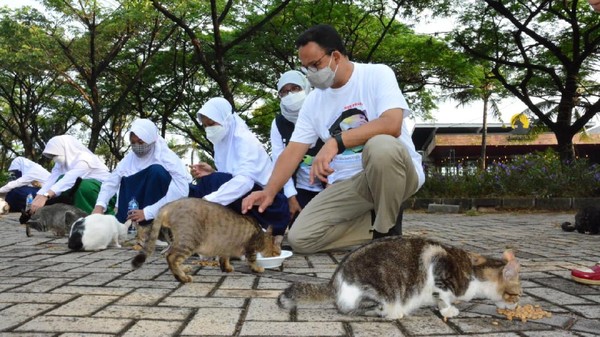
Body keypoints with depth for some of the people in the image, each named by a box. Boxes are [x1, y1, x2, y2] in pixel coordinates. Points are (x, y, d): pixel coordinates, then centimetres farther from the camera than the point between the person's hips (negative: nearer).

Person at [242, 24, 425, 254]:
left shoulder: (378, 74, -8)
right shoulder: (313, 101, 6)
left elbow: (391, 125, -26)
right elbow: (293, 152, 1)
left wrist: (336, 141, -34)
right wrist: (269, 191, -14)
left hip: (394, 173, -4)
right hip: (348, 184, 5)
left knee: (381, 146, -40)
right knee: (300, 239, -13)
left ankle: (386, 232, -16)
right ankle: (377, 226, 4)